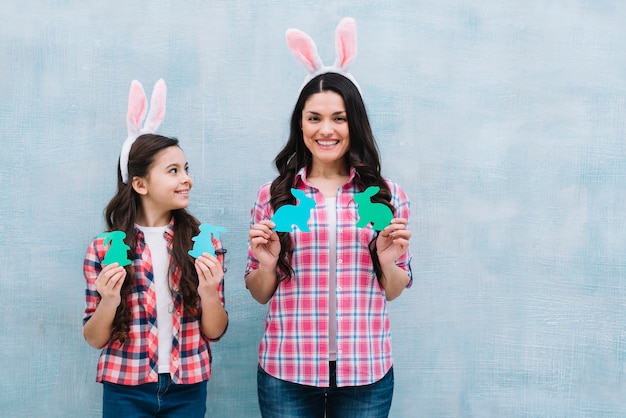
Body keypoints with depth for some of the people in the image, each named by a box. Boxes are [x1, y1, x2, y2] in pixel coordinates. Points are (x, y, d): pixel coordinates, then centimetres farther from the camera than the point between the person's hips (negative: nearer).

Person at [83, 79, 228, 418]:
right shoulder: (104, 247, -5)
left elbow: (215, 331, 0)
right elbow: (95, 339, 0)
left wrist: (209, 292, -18)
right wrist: (108, 302, -19)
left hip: (187, 390, 1)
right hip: (125, 390, -1)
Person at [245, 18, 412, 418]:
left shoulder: (387, 194, 3)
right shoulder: (273, 195, 2)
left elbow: (394, 291, 9)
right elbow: (260, 293, 7)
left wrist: (388, 260, -11)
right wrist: (266, 262, -12)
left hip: (366, 371, 1)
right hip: (287, 370, 0)